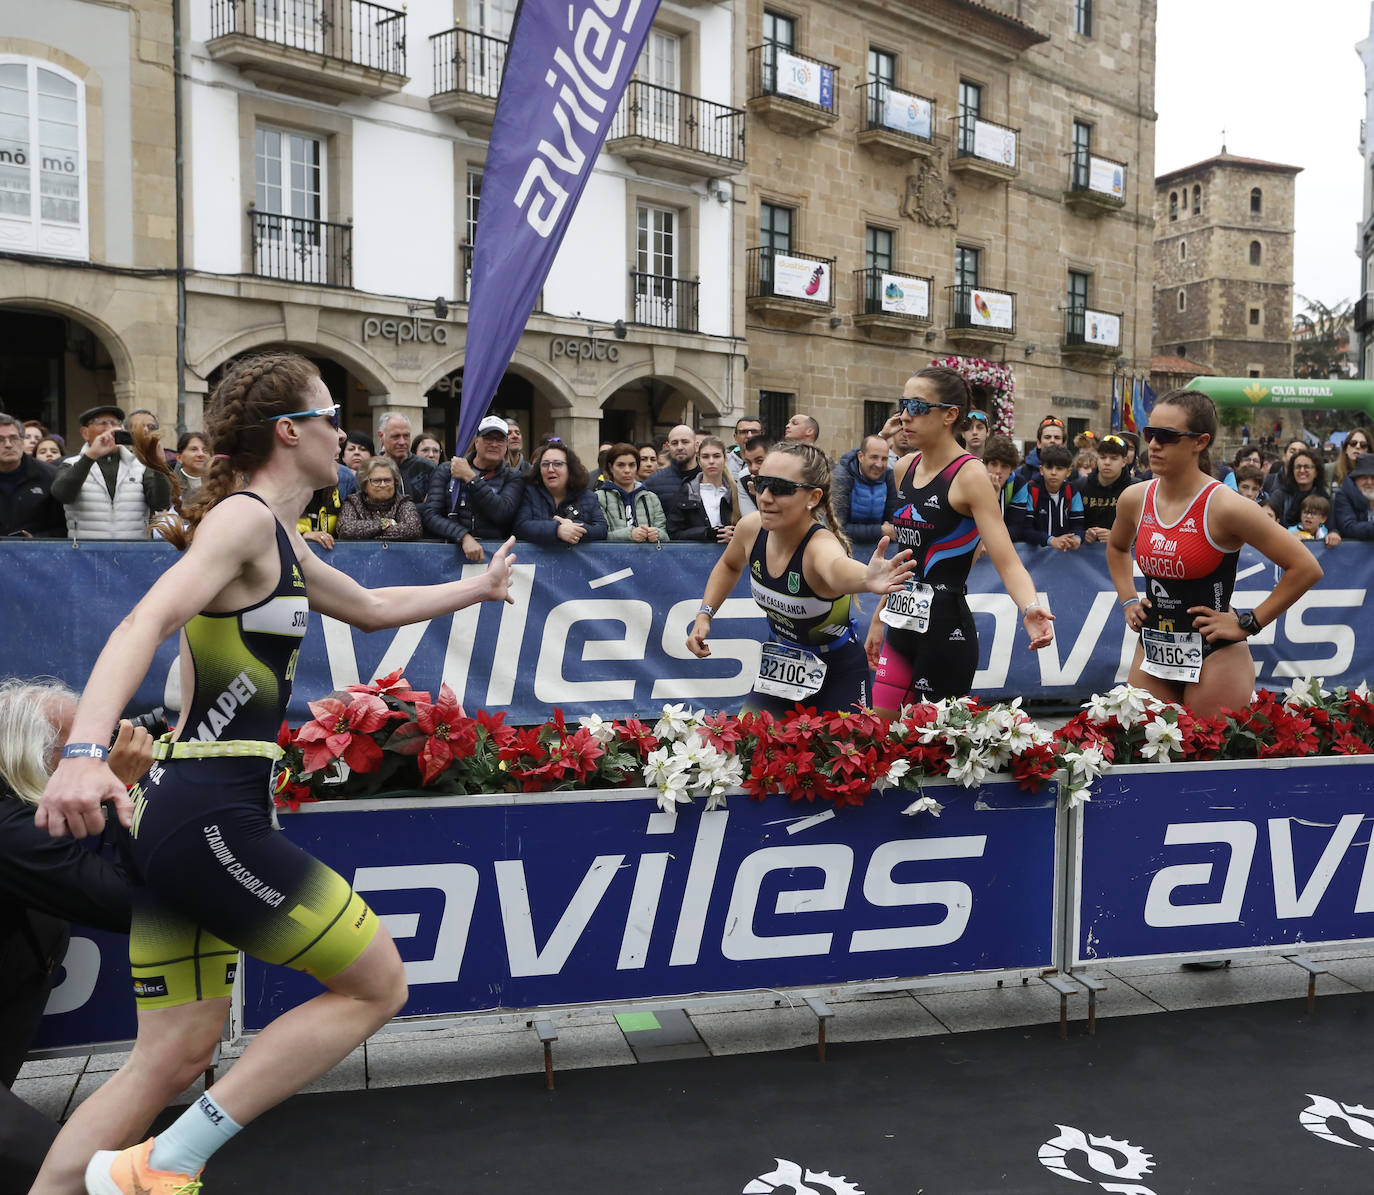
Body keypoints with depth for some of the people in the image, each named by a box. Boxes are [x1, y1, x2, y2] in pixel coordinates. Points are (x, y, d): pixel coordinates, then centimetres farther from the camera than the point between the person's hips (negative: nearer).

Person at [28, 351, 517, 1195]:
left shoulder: (279, 541, 19)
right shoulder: (245, 518, -10)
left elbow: (371, 606, 35)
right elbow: (145, 624, -25)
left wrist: (477, 587, 45)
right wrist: (85, 753, -39)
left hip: (171, 817, 9)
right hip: (211, 819, -9)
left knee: (174, 1060, 14)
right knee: (378, 985, 1)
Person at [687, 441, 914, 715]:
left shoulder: (821, 545, -32)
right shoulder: (751, 528, -15)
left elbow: (837, 569, -60)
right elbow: (730, 565, 11)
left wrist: (867, 578, -82)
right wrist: (705, 614, 0)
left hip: (837, 676, -5)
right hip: (779, 666, 5)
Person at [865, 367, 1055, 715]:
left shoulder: (969, 475, -12)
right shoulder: (905, 467, 8)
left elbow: (1006, 560, -20)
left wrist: (1030, 609, -38)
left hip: (945, 630, -7)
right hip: (903, 625, 7)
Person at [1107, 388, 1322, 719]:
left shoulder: (1223, 506, -16)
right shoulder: (1134, 499, 1)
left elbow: (1306, 568, -14)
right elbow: (1116, 548, 25)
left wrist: (1249, 623, -11)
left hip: (1214, 660, -5)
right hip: (1151, 653, 6)